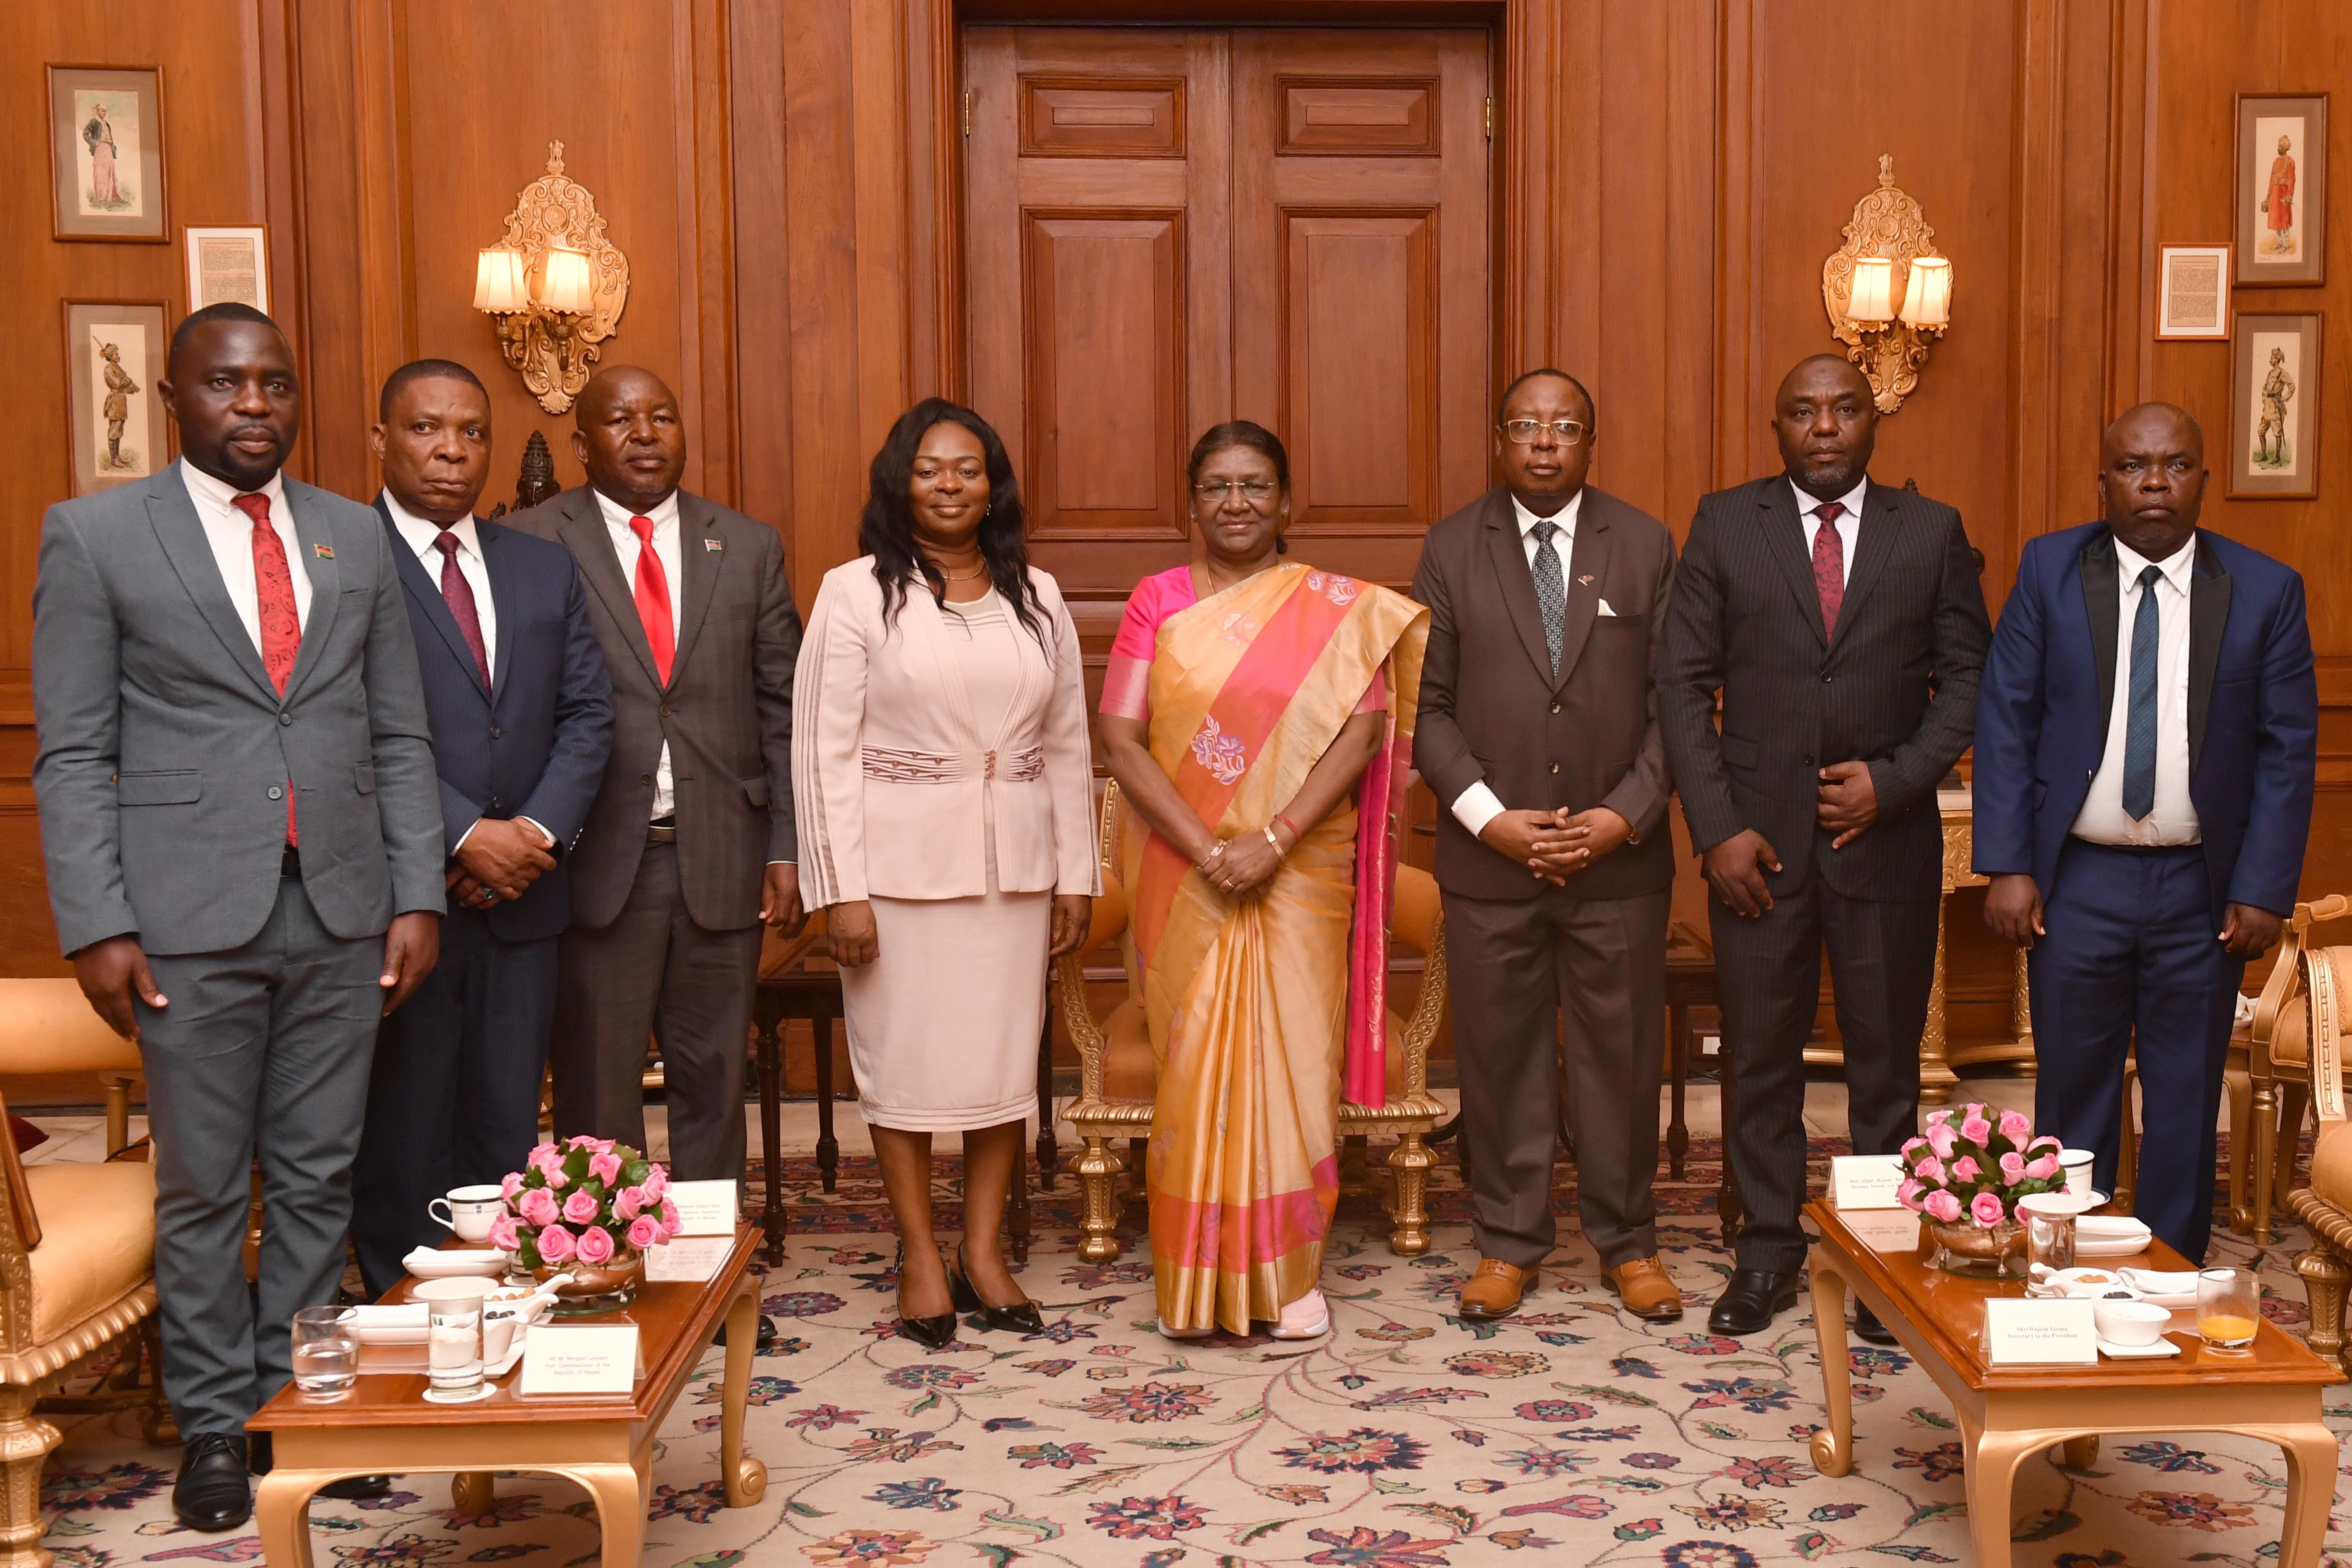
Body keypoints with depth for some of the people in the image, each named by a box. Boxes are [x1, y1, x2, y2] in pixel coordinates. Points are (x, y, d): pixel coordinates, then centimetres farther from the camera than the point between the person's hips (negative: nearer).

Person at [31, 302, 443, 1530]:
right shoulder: (95, 535, 1)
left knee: (318, 1177, 10)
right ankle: (214, 1422, 21)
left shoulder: (355, 538, 10)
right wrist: (96, 925, -10)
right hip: (191, 919, -3)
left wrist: (418, 895, 3)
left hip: (342, 913, 3)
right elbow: (72, 756, -2)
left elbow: (399, 739, 10)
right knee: (202, 1187, 7)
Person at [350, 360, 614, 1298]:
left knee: (506, 1138, 11)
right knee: (402, 1143, 5)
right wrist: (466, 837, -17)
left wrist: (539, 832, -8)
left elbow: (587, 713, 7)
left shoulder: (546, 569, 12)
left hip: (520, 899, 5)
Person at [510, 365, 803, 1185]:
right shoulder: (530, 543, 0)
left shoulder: (750, 548, 9)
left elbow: (781, 711, 8)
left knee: (713, 1081, 11)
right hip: (597, 863, -2)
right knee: (596, 1090, 5)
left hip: (722, 862, 3)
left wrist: (786, 849, 2)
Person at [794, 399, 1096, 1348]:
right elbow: (827, 750, -6)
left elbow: (1068, 744, 10)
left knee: (1004, 1053, 8)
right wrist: (843, 890, -11)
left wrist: (1076, 876, 7)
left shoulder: (1035, 595, 8)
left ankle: (984, 1252, 21)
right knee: (905, 1056, 4)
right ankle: (920, 1259, 17)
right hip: (902, 859, -3)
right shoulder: (856, 593, -3)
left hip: (1014, 862, 4)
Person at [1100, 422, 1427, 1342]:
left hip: (1300, 875, 0)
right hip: (1184, 877, 1)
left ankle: (1289, 1272, 13)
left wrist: (1272, 841, -17)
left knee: (1290, 1056, 2)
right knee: (1195, 1062, 3)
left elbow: (1362, 732, -7)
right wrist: (1205, 850, -14)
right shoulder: (1157, 603, 4)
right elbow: (1121, 740, -3)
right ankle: (1198, 1277, 14)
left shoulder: (1338, 610, 3)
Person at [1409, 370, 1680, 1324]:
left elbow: (1674, 700, 2)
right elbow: (1428, 704, 0)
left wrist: (1625, 816, -10)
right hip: (1488, 854, 0)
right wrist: (1492, 819, -10)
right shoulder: (1452, 550, 3)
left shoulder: (1646, 546, 4)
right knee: (1498, 1054, 8)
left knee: (1623, 1053, 8)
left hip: (1620, 856, 0)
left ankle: (1626, 1241, 24)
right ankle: (1508, 1241, 22)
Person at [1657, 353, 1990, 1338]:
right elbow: (1683, 684, 0)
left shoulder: (1931, 532, 5)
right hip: (1758, 838, 0)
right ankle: (1769, 1252, 20)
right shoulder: (1724, 525, 3)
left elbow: (1967, 678, 5)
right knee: (1761, 1057, 7)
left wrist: (1894, 779, -10)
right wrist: (1717, 828, -7)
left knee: (1886, 1059, 7)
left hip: (1888, 835, 0)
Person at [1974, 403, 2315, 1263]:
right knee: (2073, 1097, 8)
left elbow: (2288, 750, 1)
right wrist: (2007, 866, -9)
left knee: (2186, 1107, 10)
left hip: (2204, 889, 0)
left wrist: (2262, 890, -6)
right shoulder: (2049, 569, 0)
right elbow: (2005, 720, -2)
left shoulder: (2267, 590, 0)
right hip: (2076, 880, 0)